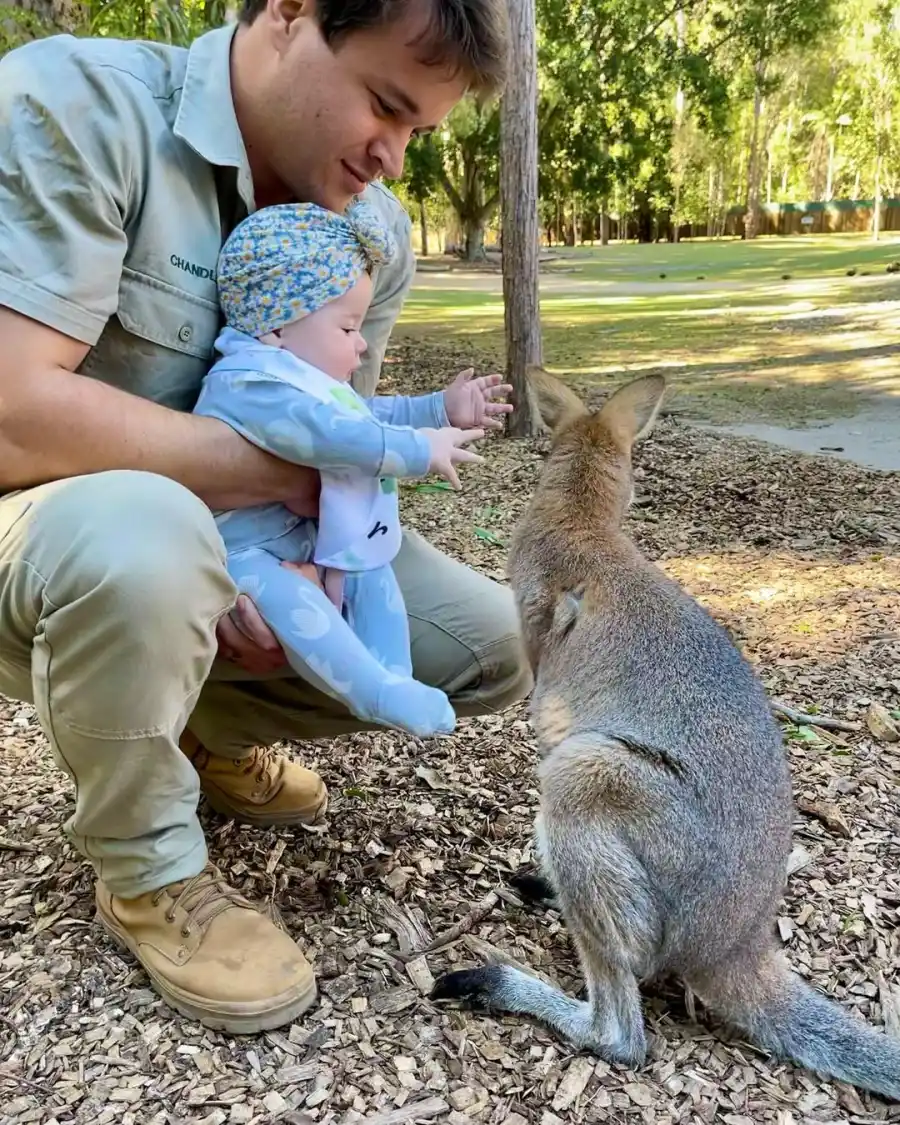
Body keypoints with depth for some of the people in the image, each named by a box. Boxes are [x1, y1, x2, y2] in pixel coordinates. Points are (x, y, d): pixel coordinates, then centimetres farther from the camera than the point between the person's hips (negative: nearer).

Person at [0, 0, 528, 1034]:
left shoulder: (377, 227, -2)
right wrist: (286, 472, -25)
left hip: (248, 551, 6)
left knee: (488, 647, -5)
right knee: (143, 530, -41)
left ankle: (207, 727, 17)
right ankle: (146, 874, -10)